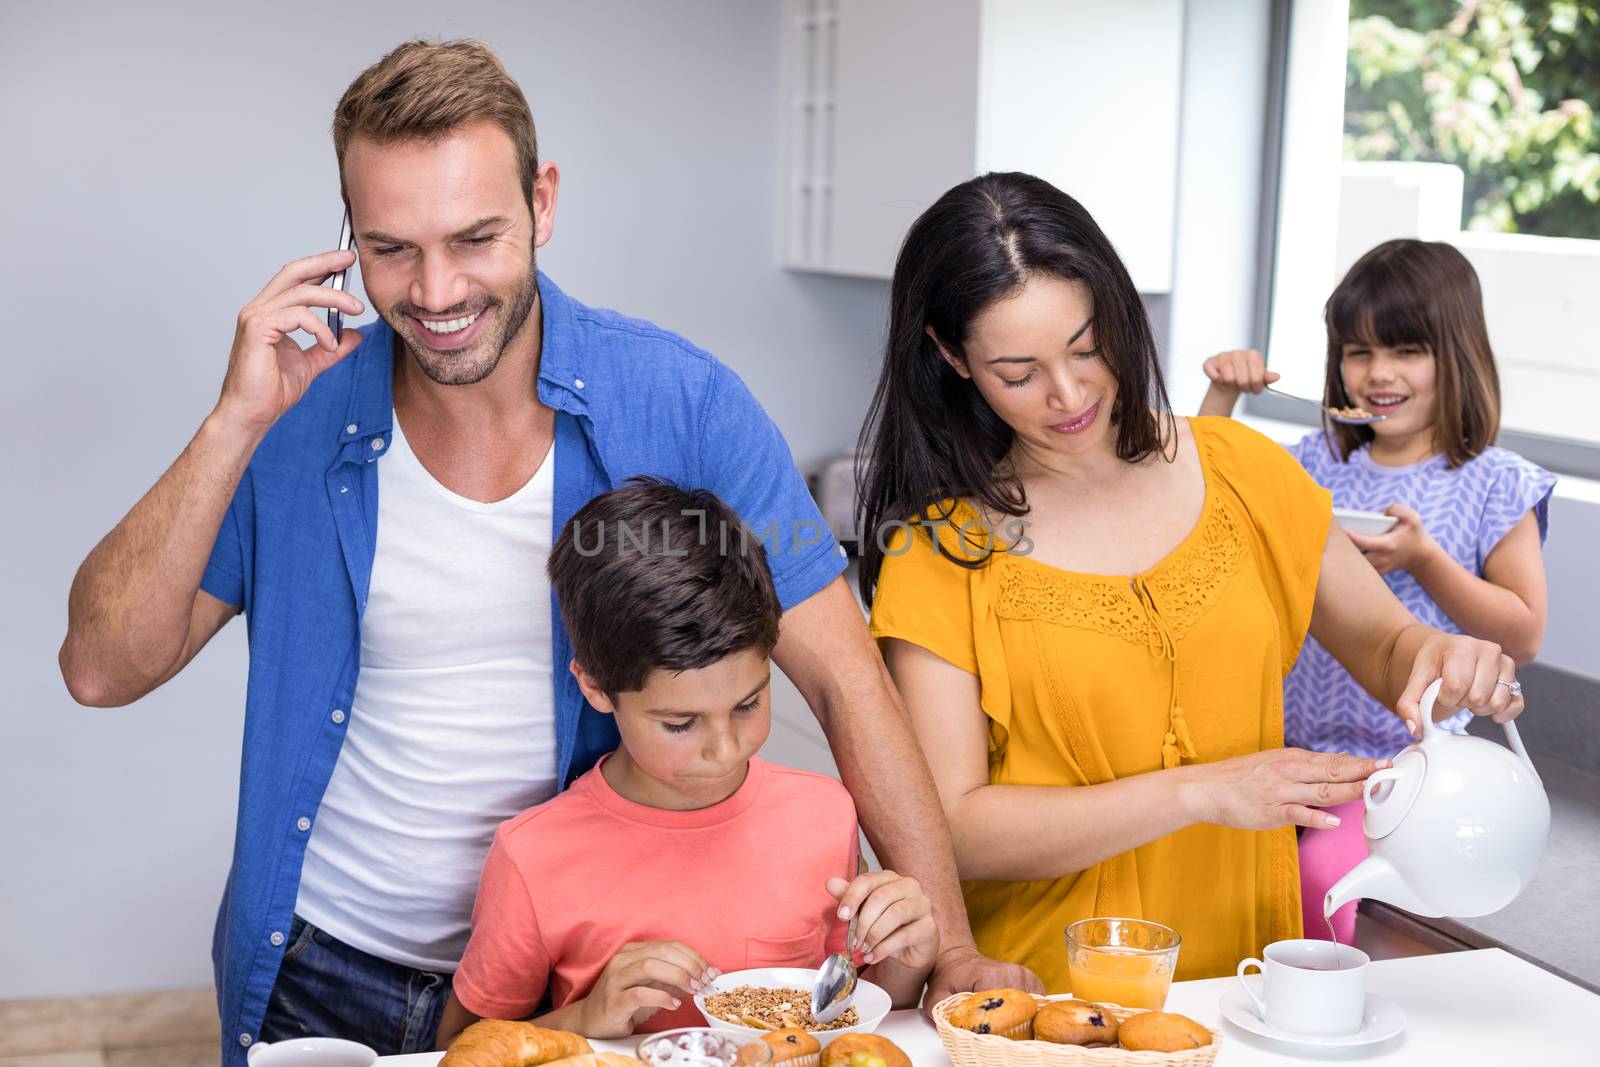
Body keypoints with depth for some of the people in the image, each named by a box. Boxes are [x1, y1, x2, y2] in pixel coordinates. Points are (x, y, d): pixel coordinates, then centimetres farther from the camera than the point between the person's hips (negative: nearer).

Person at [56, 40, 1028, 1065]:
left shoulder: (680, 403, -14)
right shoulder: (299, 413, -10)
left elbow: (844, 679, -13)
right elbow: (103, 669, -12)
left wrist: (952, 951, -19)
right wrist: (238, 423, -23)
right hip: (325, 977, 1)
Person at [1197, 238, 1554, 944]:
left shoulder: (1494, 486, -4)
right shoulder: (1320, 462, 8)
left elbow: (1522, 634, -4)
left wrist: (1422, 557, -16)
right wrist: (1221, 398, 4)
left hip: (1403, 756, -4)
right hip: (1294, 738, 4)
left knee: (1319, 872, -26)